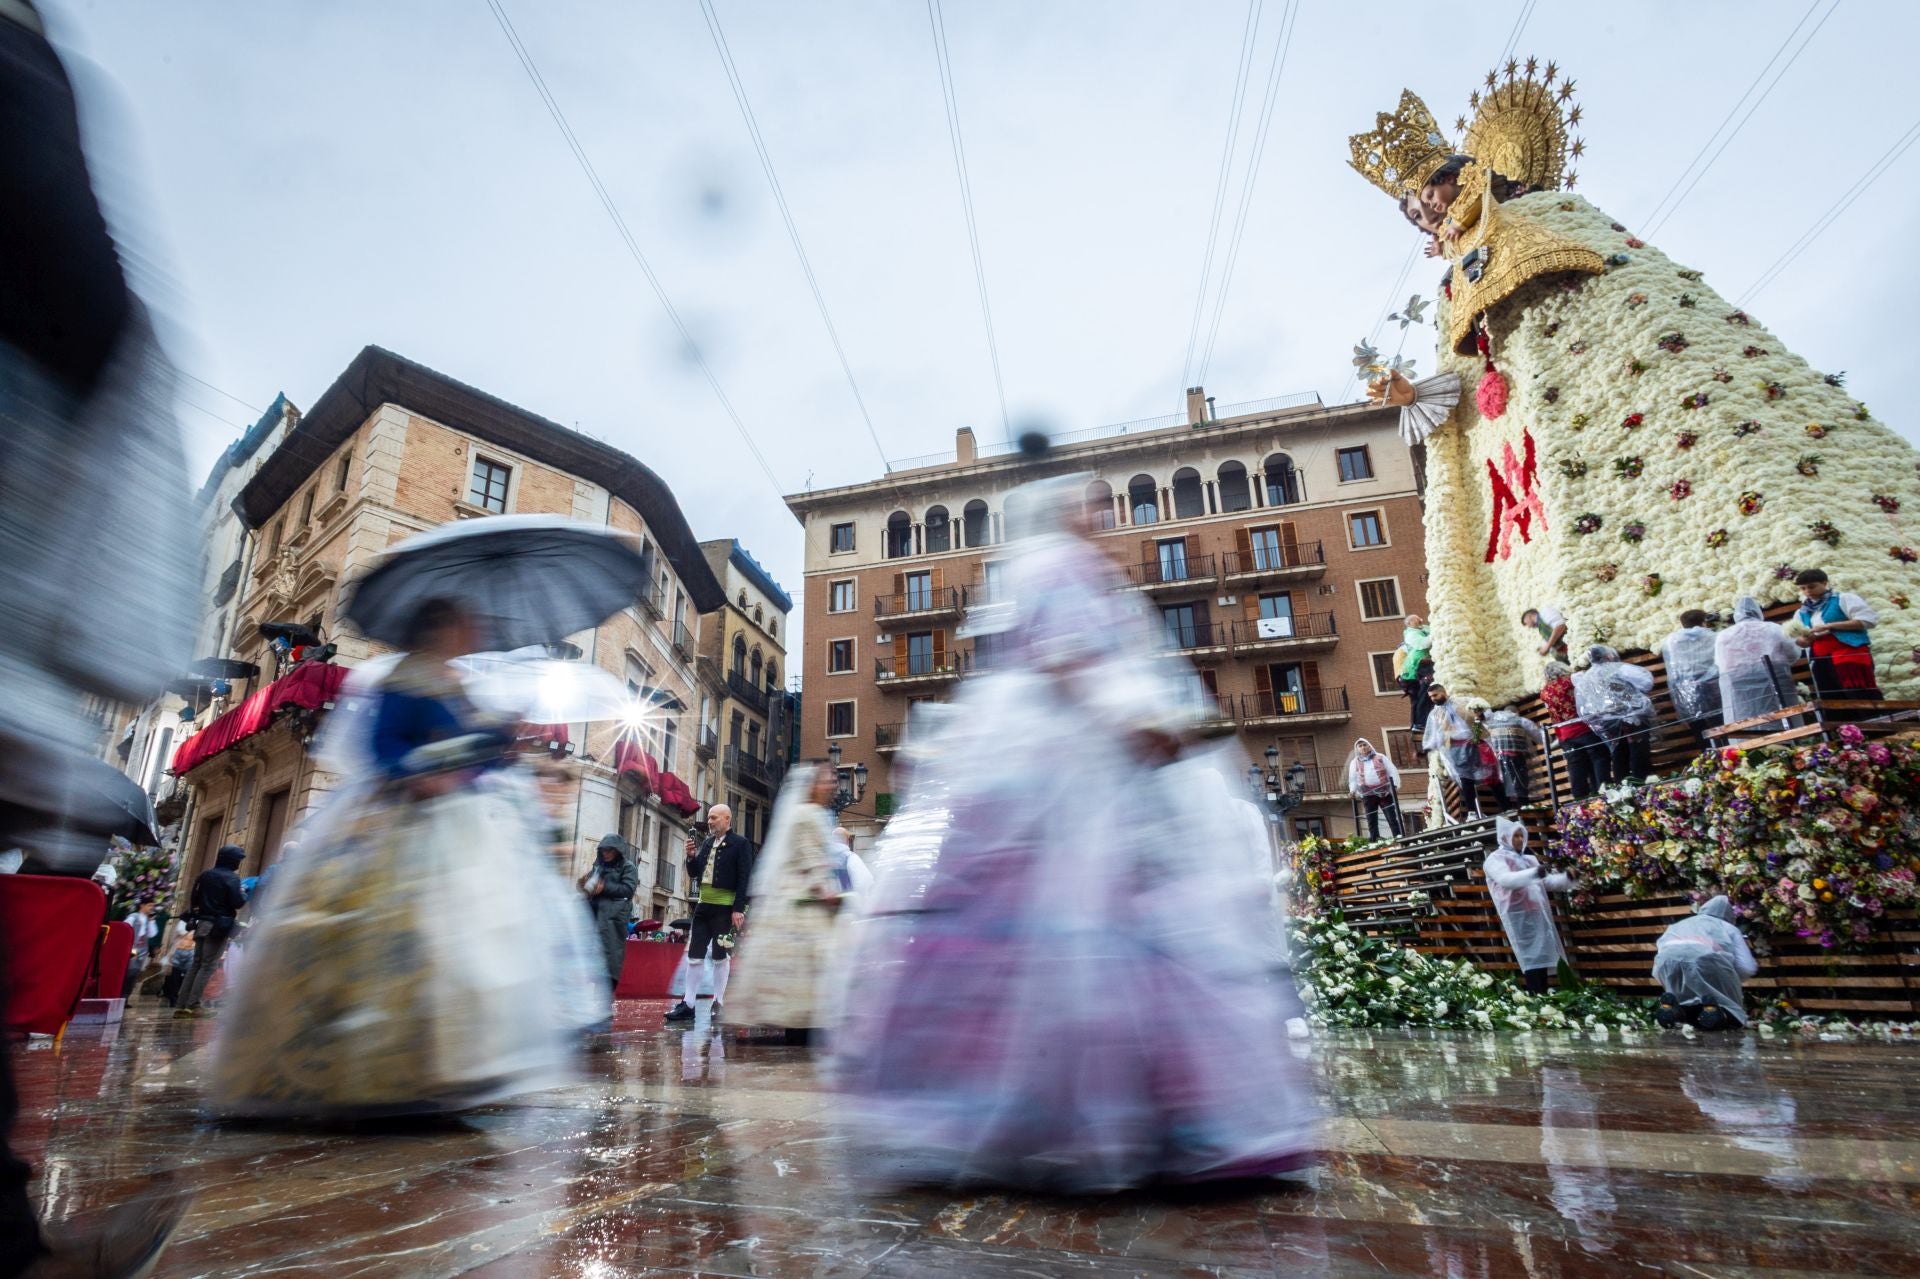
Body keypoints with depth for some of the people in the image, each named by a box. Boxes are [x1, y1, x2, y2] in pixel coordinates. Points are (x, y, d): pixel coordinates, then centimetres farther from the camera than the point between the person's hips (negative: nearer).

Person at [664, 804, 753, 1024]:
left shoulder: (740, 843, -6)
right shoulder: (707, 842, 13)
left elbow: (744, 878, -11)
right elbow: (694, 873, 15)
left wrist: (738, 909, -17)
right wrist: (691, 856, -4)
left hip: (725, 908, -6)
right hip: (703, 905, 6)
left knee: (720, 956, 1)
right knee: (694, 955, 7)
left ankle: (718, 1003, 12)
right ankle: (688, 1004, 13)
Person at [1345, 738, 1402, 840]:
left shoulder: (1380, 757, 10)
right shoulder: (1355, 762, 13)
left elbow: (1393, 771, 6)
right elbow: (1352, 779, 13)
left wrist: (1395, 785, -8)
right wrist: (1352, 790, -5)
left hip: (1385, 792, -1)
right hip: (1368, 795, 1)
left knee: (1392, 818, -3)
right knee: (1371, 820, 0)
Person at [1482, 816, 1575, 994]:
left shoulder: (1529, 859, 22)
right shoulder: (1495, 859, -2)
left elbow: (1547, 882, 24)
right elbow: (1506, 879, -20)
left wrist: (1567, 877, 5)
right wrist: (1534, 873, -35)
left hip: (1539, 916, 7)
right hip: (1519, 918, -7)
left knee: (1541, 959, 2)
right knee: (1531, 963, -13)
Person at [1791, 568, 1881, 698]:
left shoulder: (1843, 599, 7)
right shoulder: (1801, 613, 21)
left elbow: (1869, 620, -5)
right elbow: (1801, 642, 22)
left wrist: (1829, 626, -11)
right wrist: (1807, 637, -3)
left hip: (1850, 654, -5)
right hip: (1821, 662, 5)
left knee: (1865, 700, -13)